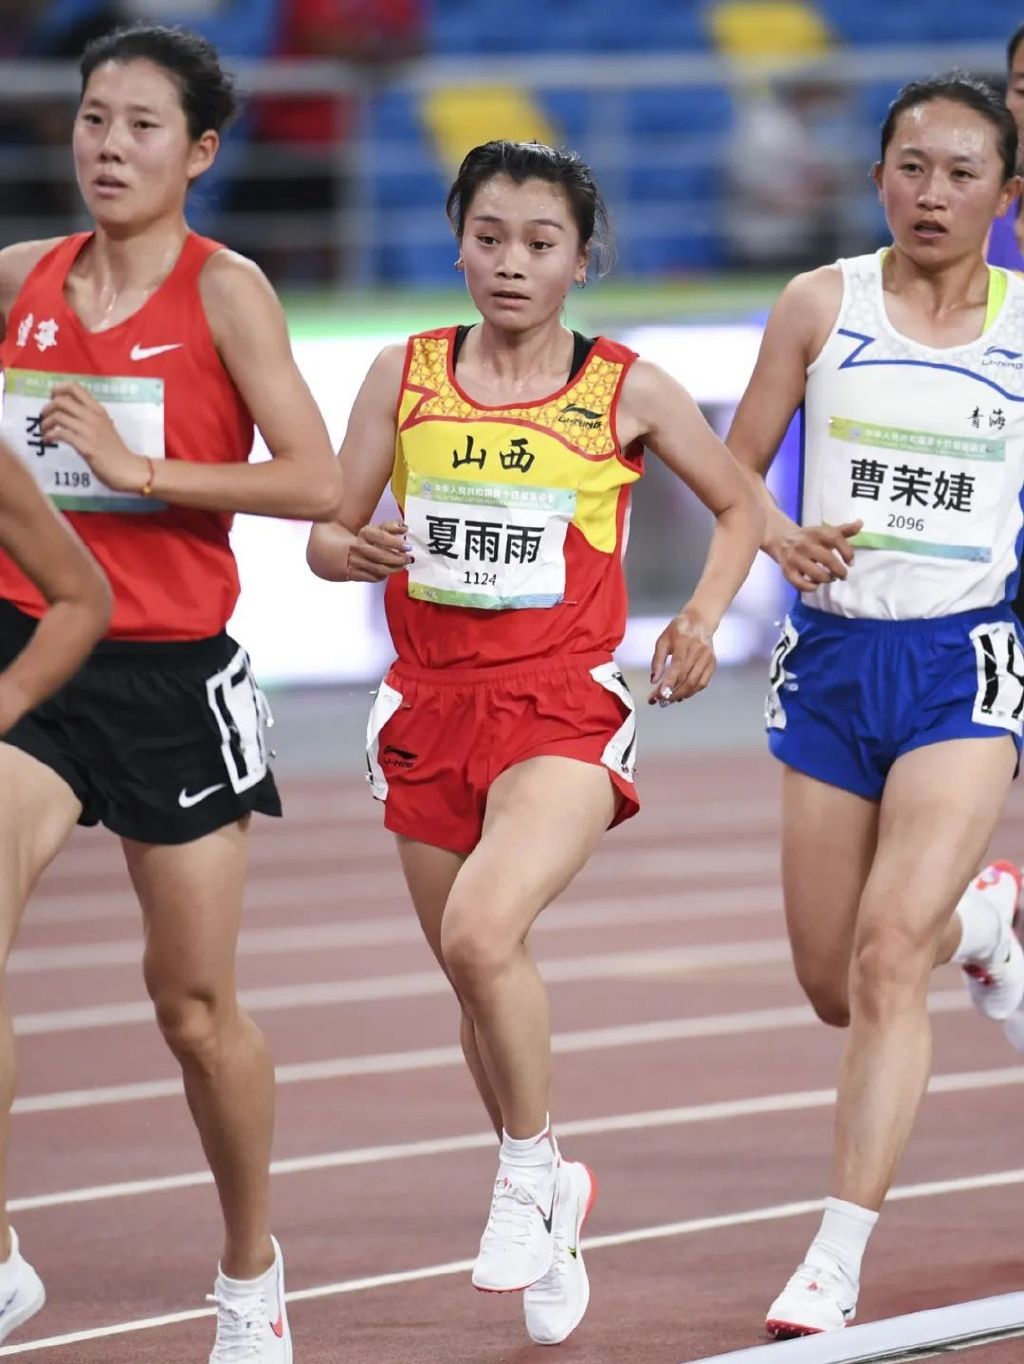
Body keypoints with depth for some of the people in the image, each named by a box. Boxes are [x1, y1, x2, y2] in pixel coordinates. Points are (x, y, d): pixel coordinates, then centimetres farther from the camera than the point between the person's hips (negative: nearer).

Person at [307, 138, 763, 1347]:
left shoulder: (627, 391, -1)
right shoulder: (405, 376, 4)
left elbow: (741, 508, 12)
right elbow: (325, 532, 6)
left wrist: (702, 615, -3)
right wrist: (356, 550, -16)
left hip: (566, 710, -4)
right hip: (430, 704, 4)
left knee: (481, 932, -26)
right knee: (478, 977, 12)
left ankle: (530, 1172, -4)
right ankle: (549, 1203, 35)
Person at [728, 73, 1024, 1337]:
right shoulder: (821, 306, 1)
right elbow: (737, 466, 7)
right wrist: (782, 539, -13)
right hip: (832, 657, 2)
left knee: (886, 959, -18)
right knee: (835, 985, 10)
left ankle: (834, 1267, -15)